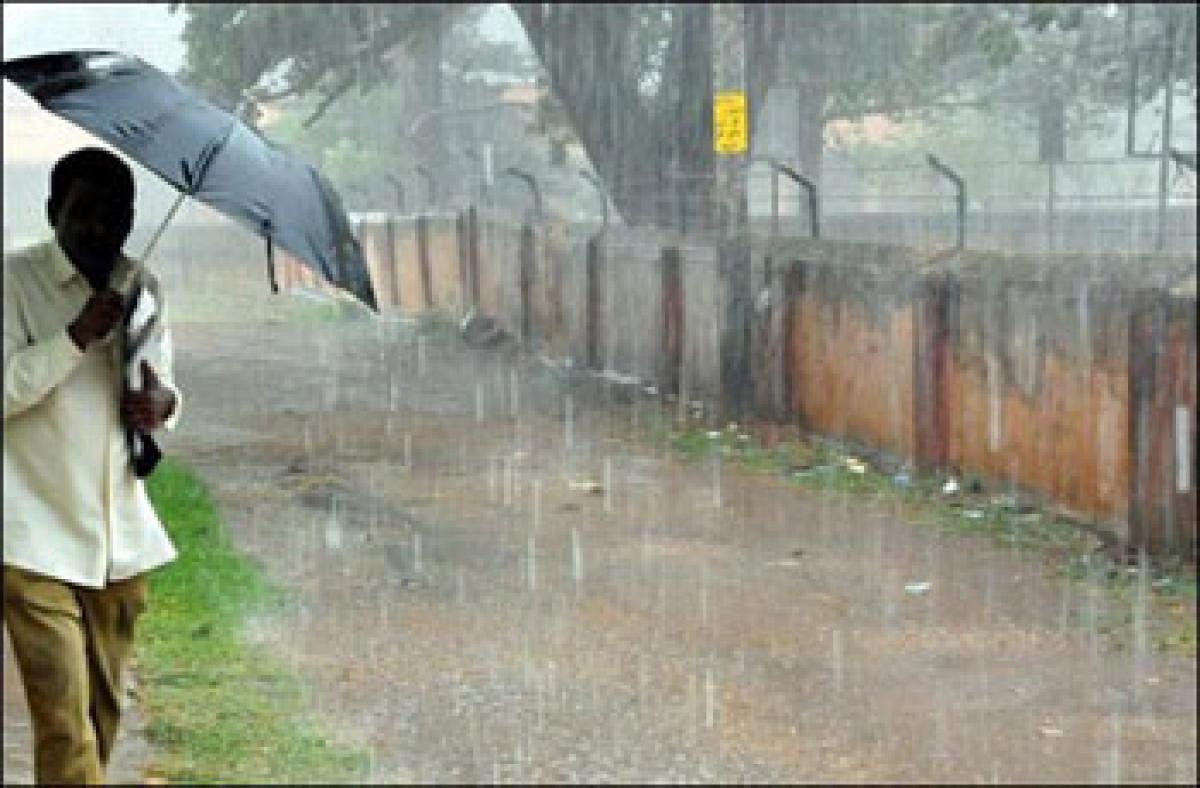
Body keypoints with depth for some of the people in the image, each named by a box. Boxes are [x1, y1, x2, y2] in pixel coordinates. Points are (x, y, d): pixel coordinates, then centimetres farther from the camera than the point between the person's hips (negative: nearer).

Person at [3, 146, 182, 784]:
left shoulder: (143, 288, 10)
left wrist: (162, 403, -3)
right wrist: (77, 337, -23)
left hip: (120, 537, 6)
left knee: (105, 709, 12)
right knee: (64, 722, -11)